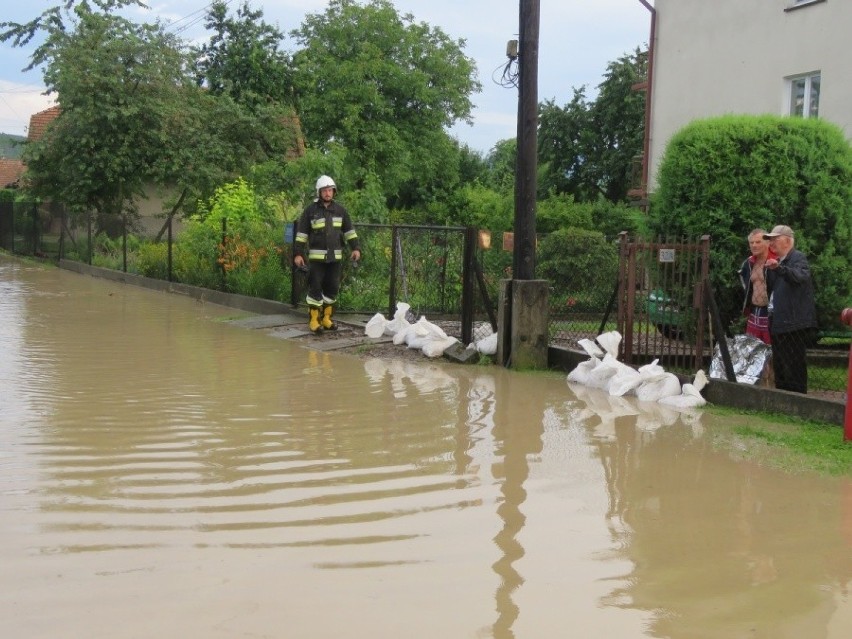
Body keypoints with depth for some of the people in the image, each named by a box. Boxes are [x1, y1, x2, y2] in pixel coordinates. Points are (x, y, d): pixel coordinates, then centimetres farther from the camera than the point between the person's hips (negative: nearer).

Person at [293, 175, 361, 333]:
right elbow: (302, 233, -1)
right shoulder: (310, 210, -2)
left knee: (332, 288, 7)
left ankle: (326, 318, 18)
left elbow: (349, 231, 13)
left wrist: (355, 248, 1)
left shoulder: (340, 210, 9)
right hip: (316, 257, -4)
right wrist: (298, 253, -7)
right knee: (315, 288, -5)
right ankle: (313, 320, 3)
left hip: (335, 256, 4)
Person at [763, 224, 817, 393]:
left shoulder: (798, 257, -7)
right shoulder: (774, 261, 17)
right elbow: (768, 289, 18)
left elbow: (801, 276, -29)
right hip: (778, 323, 9)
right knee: (780, 368, 15)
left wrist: (779, 268, -46)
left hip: (794, 324, -9)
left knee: (794, 368, -8)